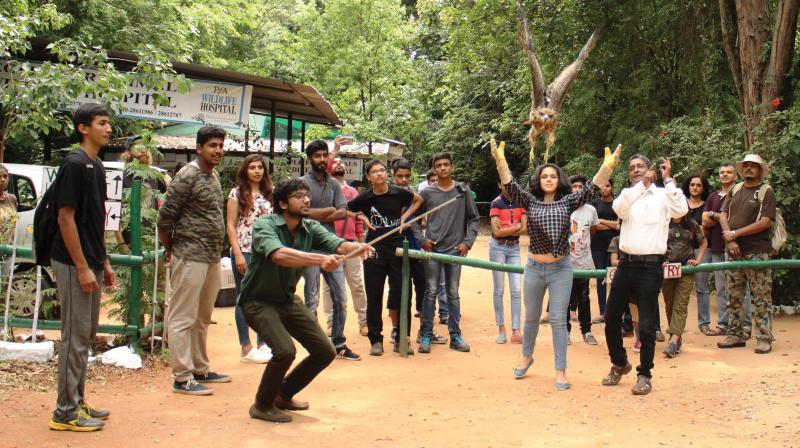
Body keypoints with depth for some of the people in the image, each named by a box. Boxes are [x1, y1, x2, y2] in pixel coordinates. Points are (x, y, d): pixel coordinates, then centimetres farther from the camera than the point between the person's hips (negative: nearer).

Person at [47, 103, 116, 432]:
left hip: (91, 263, 9)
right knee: (75, 337, -4)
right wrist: (82, 267, -19)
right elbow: (65, 217, -18)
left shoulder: (97, 166, 13)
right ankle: (66, 413, 4)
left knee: (86, 336, 14)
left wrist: (103, 263, 18)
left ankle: (77, 403, 23)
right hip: (75, 264, -9)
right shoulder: (74, 164, -14)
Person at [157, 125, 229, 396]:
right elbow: (165, 216, -11)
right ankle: (182, 378, 3)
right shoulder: (187, 176, -12)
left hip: (212, 257, 9)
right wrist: (169, 250, -1)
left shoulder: (214, 176, 14)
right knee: (183, 318, -2)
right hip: (191, 257, -9)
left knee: (203, 317, 16)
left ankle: (200, 369, 27)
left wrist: (216, 253, 15)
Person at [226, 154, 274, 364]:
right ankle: (246, 349, 6)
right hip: (245, 252, -5)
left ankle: (263, 344, 18)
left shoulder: (269, 194, 12)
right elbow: (230, 226, -6)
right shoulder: (237, 193, -2)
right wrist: (238, 254, -13)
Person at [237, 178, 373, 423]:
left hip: (288, 299, 7)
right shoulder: (264, 225, -23)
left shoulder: (311, 228, -6)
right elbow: (279, 255, -42)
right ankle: (262, 405, 0)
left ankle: (283, 395, 27)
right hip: (258, 301, -7)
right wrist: (319, 259, -55)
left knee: (325, 351, 4)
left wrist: (357, 247, -46)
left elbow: (338, 244, -23)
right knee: (285, 350, -27)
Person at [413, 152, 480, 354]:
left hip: (455, 249, 1)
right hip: (432, 249, -1)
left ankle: (455, 335, 15)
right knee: (431, 292, 1)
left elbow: (473, 219, 7)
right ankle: (426, 335, 8)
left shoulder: (463, 192, 4)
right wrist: (421, 239, -3)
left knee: (453, 294, 8)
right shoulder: (427, 193, 2)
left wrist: (468, 242, -2)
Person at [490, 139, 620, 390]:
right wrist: (500, 160, -30)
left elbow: (591, 189, -14)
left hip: (561, 269, -1)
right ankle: (526, 356, 39)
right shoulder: (530, 201, -1)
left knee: (559, 320, 1)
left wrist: (607, 166, -30)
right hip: (534, 268, 1)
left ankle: (561, 371, 9)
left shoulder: (568, 202, -2)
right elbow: (511, 186, -14)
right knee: (531, 317, 17)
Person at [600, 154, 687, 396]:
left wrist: (668, 179, -14)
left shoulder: (662, 195, 3)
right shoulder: (627, 195, 11)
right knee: (611, 318, 10)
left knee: (647, 324, 0)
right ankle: (619, 363, 31)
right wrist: (642, 184, -19)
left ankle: (644, 375, 14)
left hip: (650, 266, -4)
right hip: (626, 264, 4)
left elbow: (681, 210, -17)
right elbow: (618, 208, -12)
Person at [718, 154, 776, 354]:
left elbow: (765, 223, -12)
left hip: (757, 252, -5)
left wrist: (735, 234, -12)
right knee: (733, 296, 9)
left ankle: (764, 339, 1)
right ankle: (735, 335, 17)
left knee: (761, 298, -3)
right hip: (734, 251, 5)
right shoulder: (735, 190, 13)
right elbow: (723, 216, 8)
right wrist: (729, 239, -8)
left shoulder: (766, 191, -2)